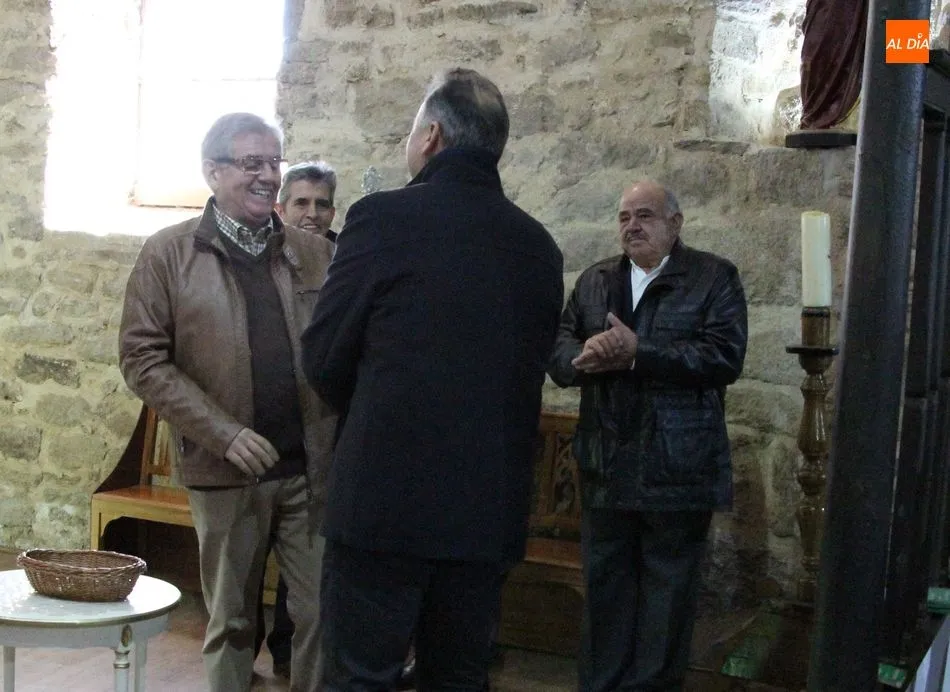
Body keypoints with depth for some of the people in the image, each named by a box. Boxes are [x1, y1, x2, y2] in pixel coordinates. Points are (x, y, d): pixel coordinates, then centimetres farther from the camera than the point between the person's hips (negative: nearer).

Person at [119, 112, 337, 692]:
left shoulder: (317, 252, 7)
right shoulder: (169, 254, -1)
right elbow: (142, 357, -5)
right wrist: (224, 433, -13)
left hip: (314, 467, 2)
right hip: (226, 471, -2)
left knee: (325, 613, 6)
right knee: (232, 621, 12)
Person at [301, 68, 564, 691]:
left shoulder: (384, 217, -8)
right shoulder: (540, 246, 6)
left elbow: (324, 358, -3)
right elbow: (533, 365, 12)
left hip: (386, 498, -5)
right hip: (492, 506, 5)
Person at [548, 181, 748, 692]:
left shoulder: (714, 278, 0)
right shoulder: (594, 281, 13)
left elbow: (725, 357, -14)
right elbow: (558, 352, 6)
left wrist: (637, 354, -20)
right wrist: (586, 358, -18)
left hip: (678, 472, -4)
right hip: (607, 468, 4)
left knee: (668, 590, 6)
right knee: (604, 587, 12)